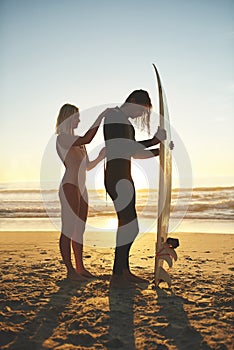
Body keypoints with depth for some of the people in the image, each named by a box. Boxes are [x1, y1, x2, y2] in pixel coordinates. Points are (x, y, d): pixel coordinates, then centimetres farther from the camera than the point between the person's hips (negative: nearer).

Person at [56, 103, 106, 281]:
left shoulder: (77, 141, 21)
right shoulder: (62, 138, -5)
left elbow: (87, 166, 23)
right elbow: (87, 139, -22)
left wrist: (100, 157, 8)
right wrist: (99, 119, -13)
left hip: (81, 188, 9)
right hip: (69, 186, -9)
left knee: (80, 228, 10)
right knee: (69, 228, -5)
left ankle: (80, 267, 17)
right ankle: (71, 270, 0)